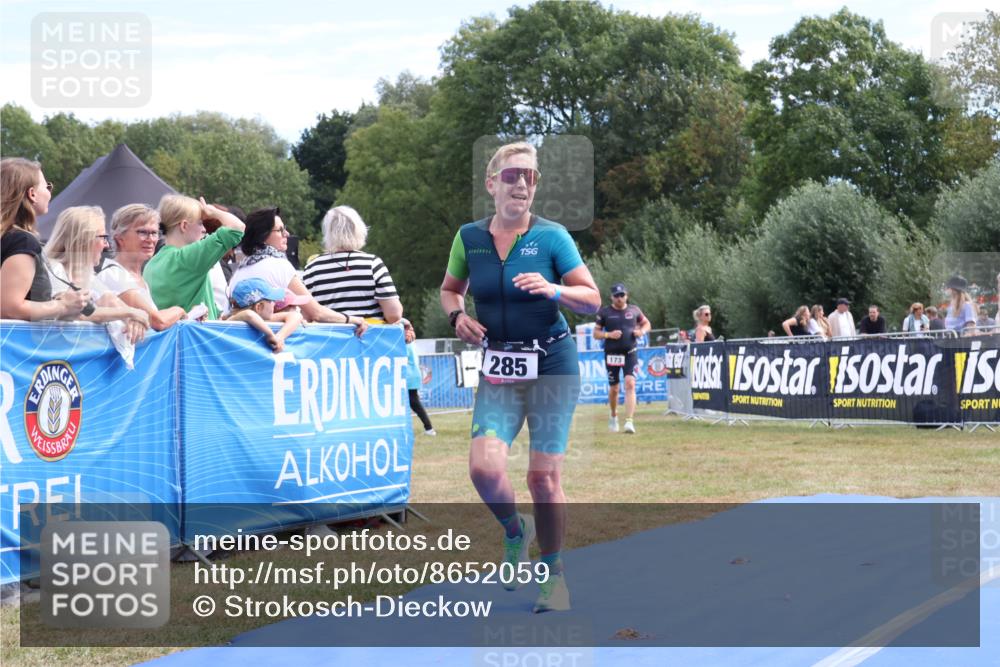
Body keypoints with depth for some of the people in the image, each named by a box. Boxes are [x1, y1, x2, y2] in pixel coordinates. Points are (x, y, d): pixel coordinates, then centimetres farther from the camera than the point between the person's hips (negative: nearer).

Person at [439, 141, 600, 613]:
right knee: (484, 466, -16)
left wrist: (553, 290, -21)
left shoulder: (552, 236, -5)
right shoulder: (469, 237, 2)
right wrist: (457, 316, -3)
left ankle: (553, 571, 16)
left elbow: (593, 300, -3)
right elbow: (449, 289, 18)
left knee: (544, 476, -4)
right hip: (498, 369, 2)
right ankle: (515, 532, 16)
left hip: (552, 364, -2)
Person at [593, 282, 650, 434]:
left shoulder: (634, 310, 7)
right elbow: (595, 333, 4)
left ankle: (629, 421, -21)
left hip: (630, 353, 0)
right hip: (612, 354, 0)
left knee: (630, 384, -17)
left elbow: (647, 323, 20)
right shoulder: (604, 312, 2)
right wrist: (608, 335, -15)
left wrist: (642, 331, -2)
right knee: (614, 388, 8)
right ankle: (614, 416, 36)